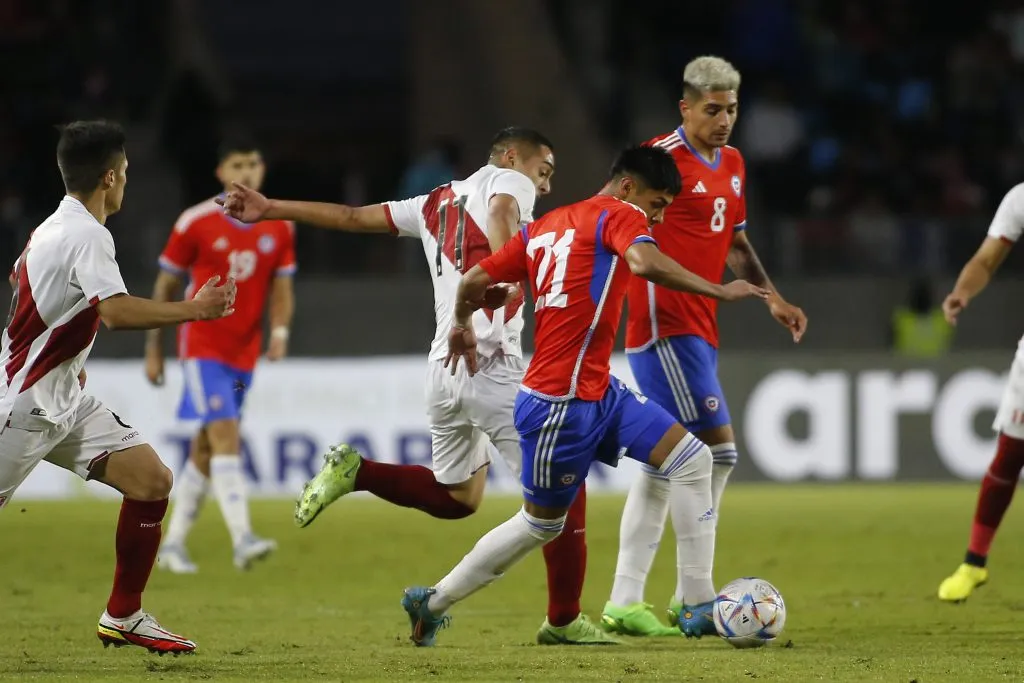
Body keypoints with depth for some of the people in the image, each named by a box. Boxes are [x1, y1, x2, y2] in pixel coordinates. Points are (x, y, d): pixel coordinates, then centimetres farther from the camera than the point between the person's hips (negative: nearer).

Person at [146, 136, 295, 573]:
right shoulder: (195, 223, -7)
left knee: (206, 449, 11)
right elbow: (166, 285, 1)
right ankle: (242, 540, -27)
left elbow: (281, 287, 7)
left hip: (244, 352, 5)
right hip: (203, 345, -5)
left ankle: (173, 545, 20)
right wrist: (154, 348, 3)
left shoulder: (280, 227, 4)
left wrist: (280, 331, -13)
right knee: (226, 436, -19)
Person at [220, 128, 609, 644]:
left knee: (455, 497, 24)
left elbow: (354, 217, 26)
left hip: (441, 367, 8)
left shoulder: (437, 203, 23)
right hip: (491, 366, -8)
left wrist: (270, 209, 33)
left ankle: (353, 470, 9)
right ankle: (564, 621, 0)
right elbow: (502, 211, -21)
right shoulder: (509, 181, 3)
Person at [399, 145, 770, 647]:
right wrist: (719, 291, -25)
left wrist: (462, 325, 34)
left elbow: (473, 281, 15)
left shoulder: (543, 228, 15)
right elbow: (644, 262, -32)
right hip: (560, 405, -9)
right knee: (541, 523, 2)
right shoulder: (619, 216, -8)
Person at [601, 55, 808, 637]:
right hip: (665, 325, -9)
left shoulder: (732, 165, 15)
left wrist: (773, 298, 20)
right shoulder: (661, 158, -11)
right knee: (718, 449, -13)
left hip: (699, 331, 9)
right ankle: (691, 598, -7)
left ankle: (625, 601, 12)